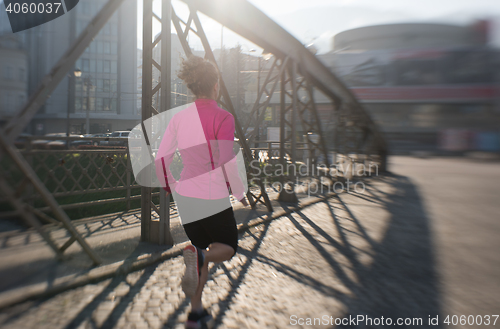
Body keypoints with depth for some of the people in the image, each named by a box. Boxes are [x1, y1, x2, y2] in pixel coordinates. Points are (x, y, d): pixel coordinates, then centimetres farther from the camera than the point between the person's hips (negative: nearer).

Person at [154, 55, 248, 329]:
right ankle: (198, 255, -16)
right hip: (213, 198, -5)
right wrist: (241, 194, -2)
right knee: (228, 248, 17)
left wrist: (171, 187, 19)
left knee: (201, 250, 23)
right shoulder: (223, 118, -14)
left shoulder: (178, 118, 2)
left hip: (185, 196, 6)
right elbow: (228, 164, -17)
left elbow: (160, 158, 2)